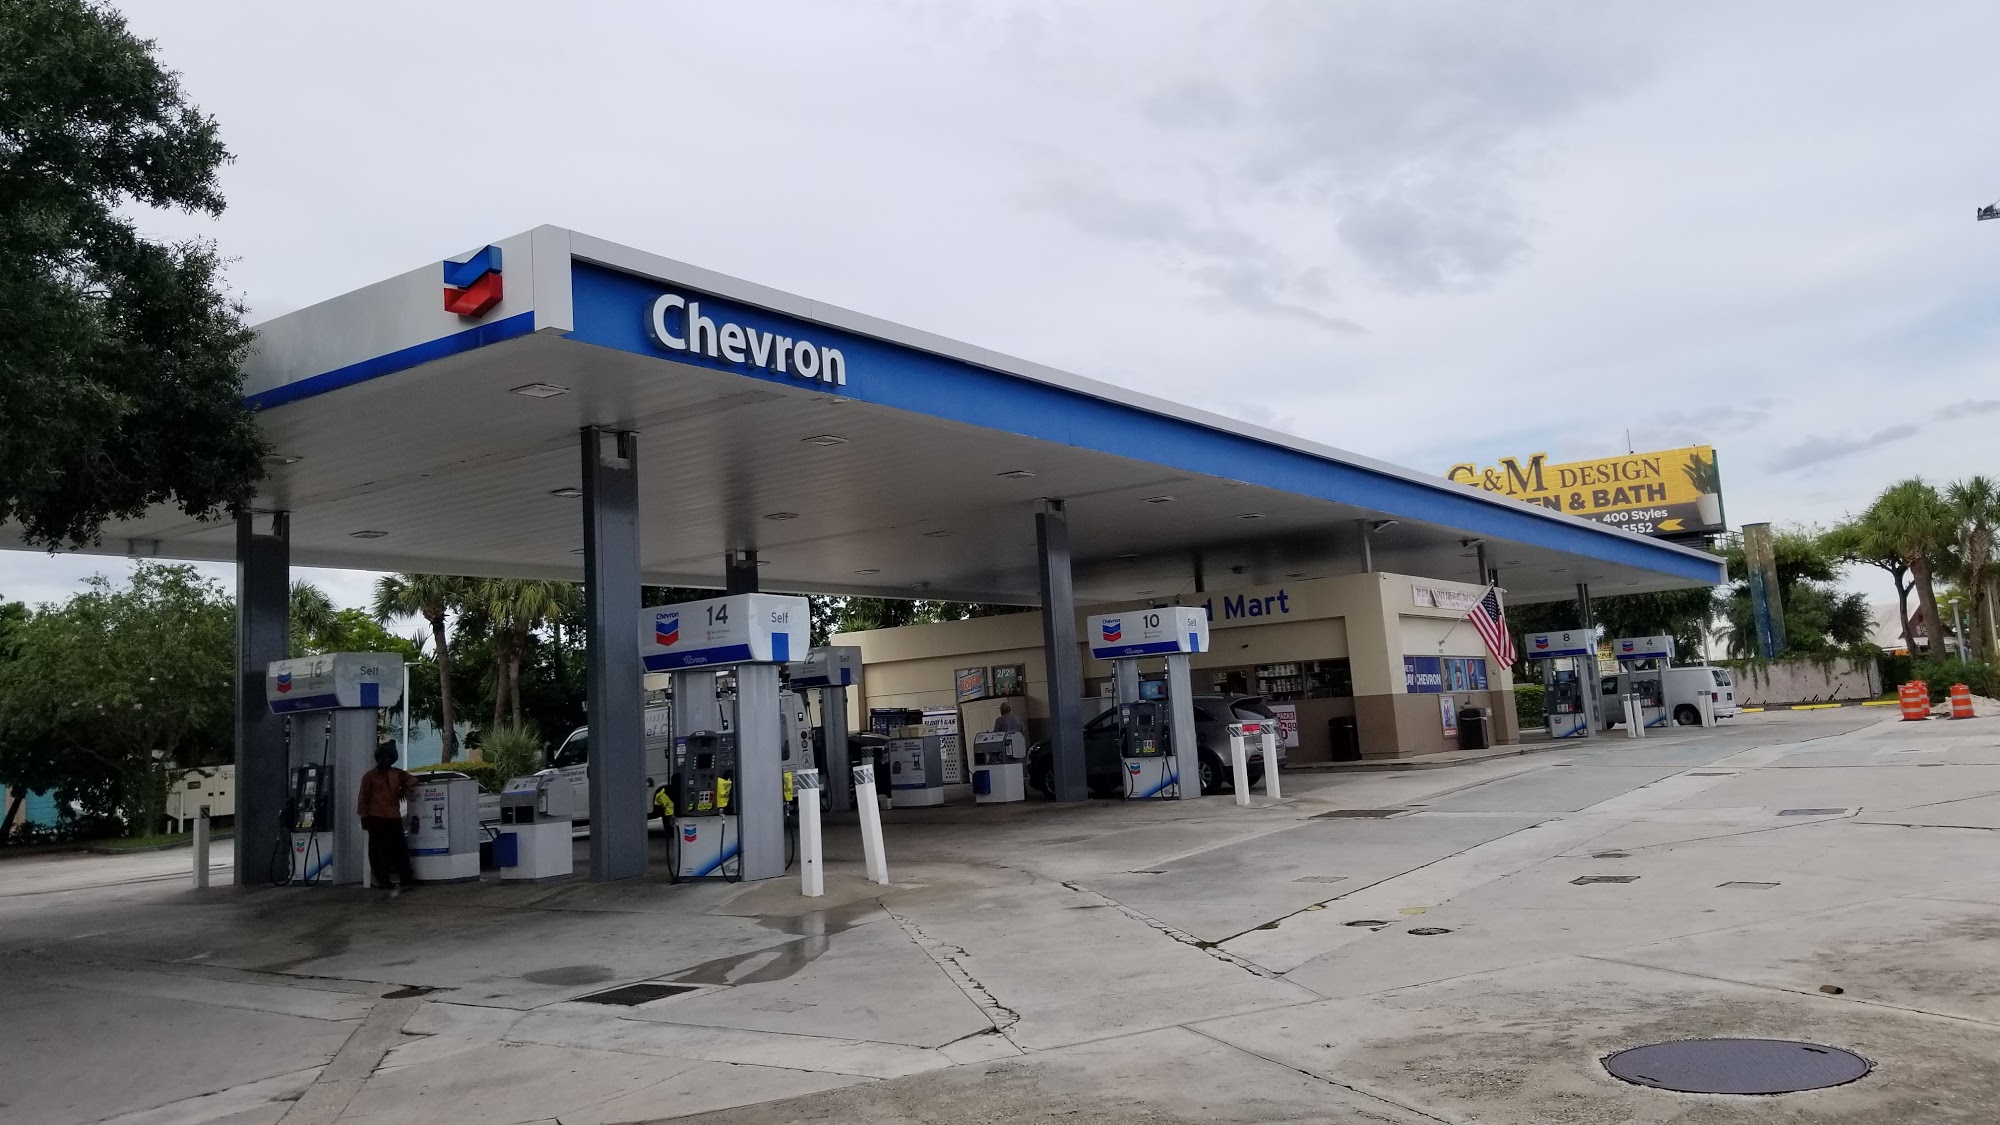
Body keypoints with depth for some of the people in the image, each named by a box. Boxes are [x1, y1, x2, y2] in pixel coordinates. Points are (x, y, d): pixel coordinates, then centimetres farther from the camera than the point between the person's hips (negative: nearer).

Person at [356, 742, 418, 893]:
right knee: (378, 851, -1)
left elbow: (412, 779, 24)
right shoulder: (369, 776, 5)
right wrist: (364, 817, -2)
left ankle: (405, 879, 8)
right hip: (376, 819, -3)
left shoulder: (397, 774, 14)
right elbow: (363, 798, 4)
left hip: (394, 818, 4)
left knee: (400, 848, 3)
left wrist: (405, 787, 3)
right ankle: (382, 880, 4)